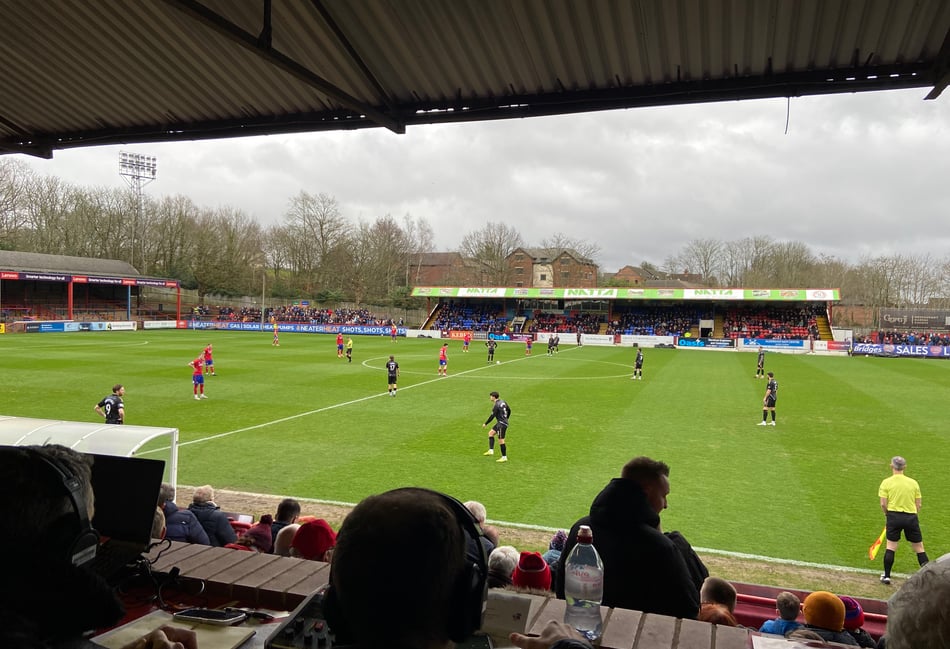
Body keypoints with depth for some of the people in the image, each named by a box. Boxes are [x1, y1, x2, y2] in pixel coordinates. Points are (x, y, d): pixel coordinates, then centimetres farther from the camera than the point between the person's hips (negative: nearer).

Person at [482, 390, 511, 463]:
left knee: (501, 440, -3)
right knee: (491, 433, 16)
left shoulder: (496, 405, -19)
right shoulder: (503, 402, 7)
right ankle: (491, 450, 12)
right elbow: (509, 410, 17)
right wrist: (506, 419, 32)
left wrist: (485, 424, -8)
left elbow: (492, 416, -18)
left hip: (502, 424, -10)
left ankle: (504, 457, 4)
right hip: (500, 422, 10)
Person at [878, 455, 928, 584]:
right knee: (919, 548, 11)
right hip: (911, 517, 2)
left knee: (891, 546, 5)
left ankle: (886, 576, 8)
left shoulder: (886, 482, -3)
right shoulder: (913, 483, 4)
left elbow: (883, 504, -7)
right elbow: (918, 505, 6)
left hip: (894, 515, -1)